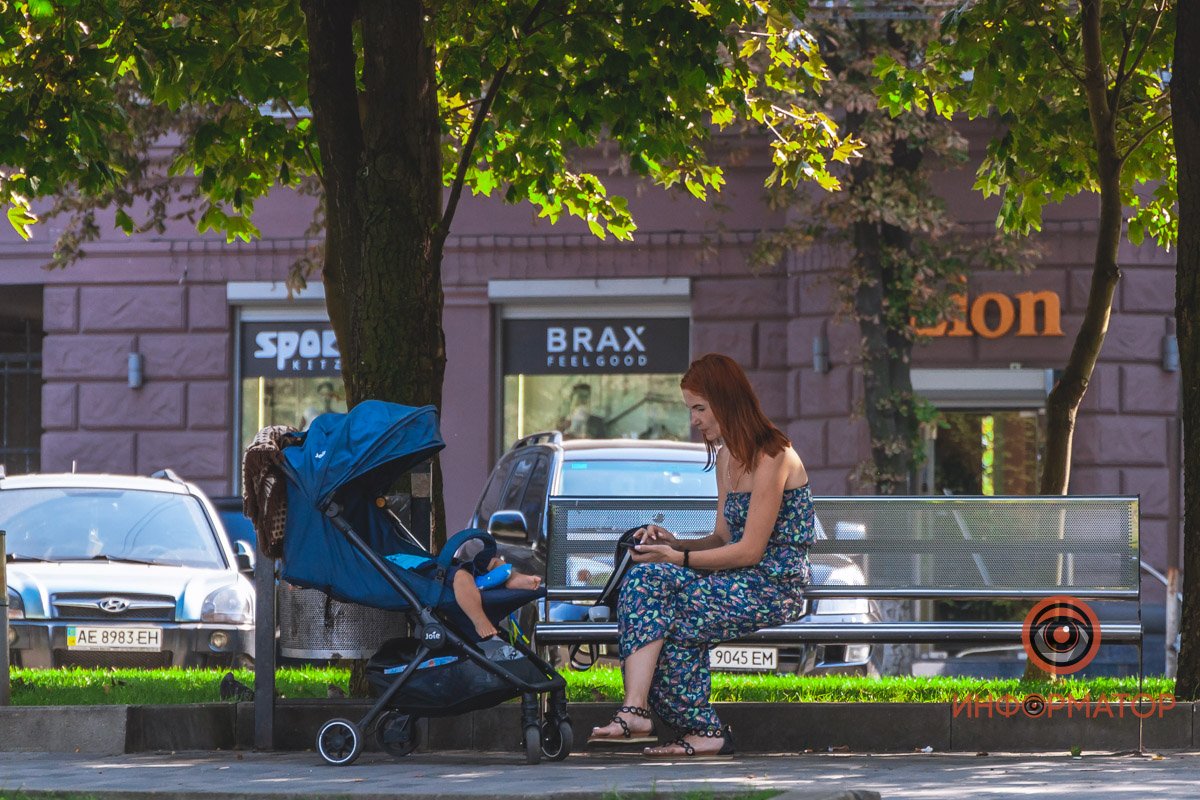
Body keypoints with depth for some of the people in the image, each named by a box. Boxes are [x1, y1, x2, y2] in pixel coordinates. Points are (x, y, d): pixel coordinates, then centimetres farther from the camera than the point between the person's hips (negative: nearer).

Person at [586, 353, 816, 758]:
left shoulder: (772, 457, -13)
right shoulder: (726, 456, 17)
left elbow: (749, 550, -16)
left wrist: (678, 559, -14)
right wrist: (675, 543, 1)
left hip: (775, 588, -8)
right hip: (742, 583, 8)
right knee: (646, 578, -20)